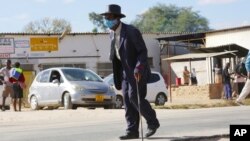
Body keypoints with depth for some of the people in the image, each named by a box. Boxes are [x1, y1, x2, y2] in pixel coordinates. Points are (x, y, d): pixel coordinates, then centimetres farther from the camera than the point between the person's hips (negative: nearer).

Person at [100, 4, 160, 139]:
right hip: (125, 70, 7)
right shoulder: (112, 33, 5)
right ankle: (132, 130, 1)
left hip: (138, 70, -7)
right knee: (127, 100, 0)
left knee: (135, 97, -14)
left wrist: (138, 69, -29)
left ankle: (152, 122, 4)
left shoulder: (132, 31, -19)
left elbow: (143, 51, -19)